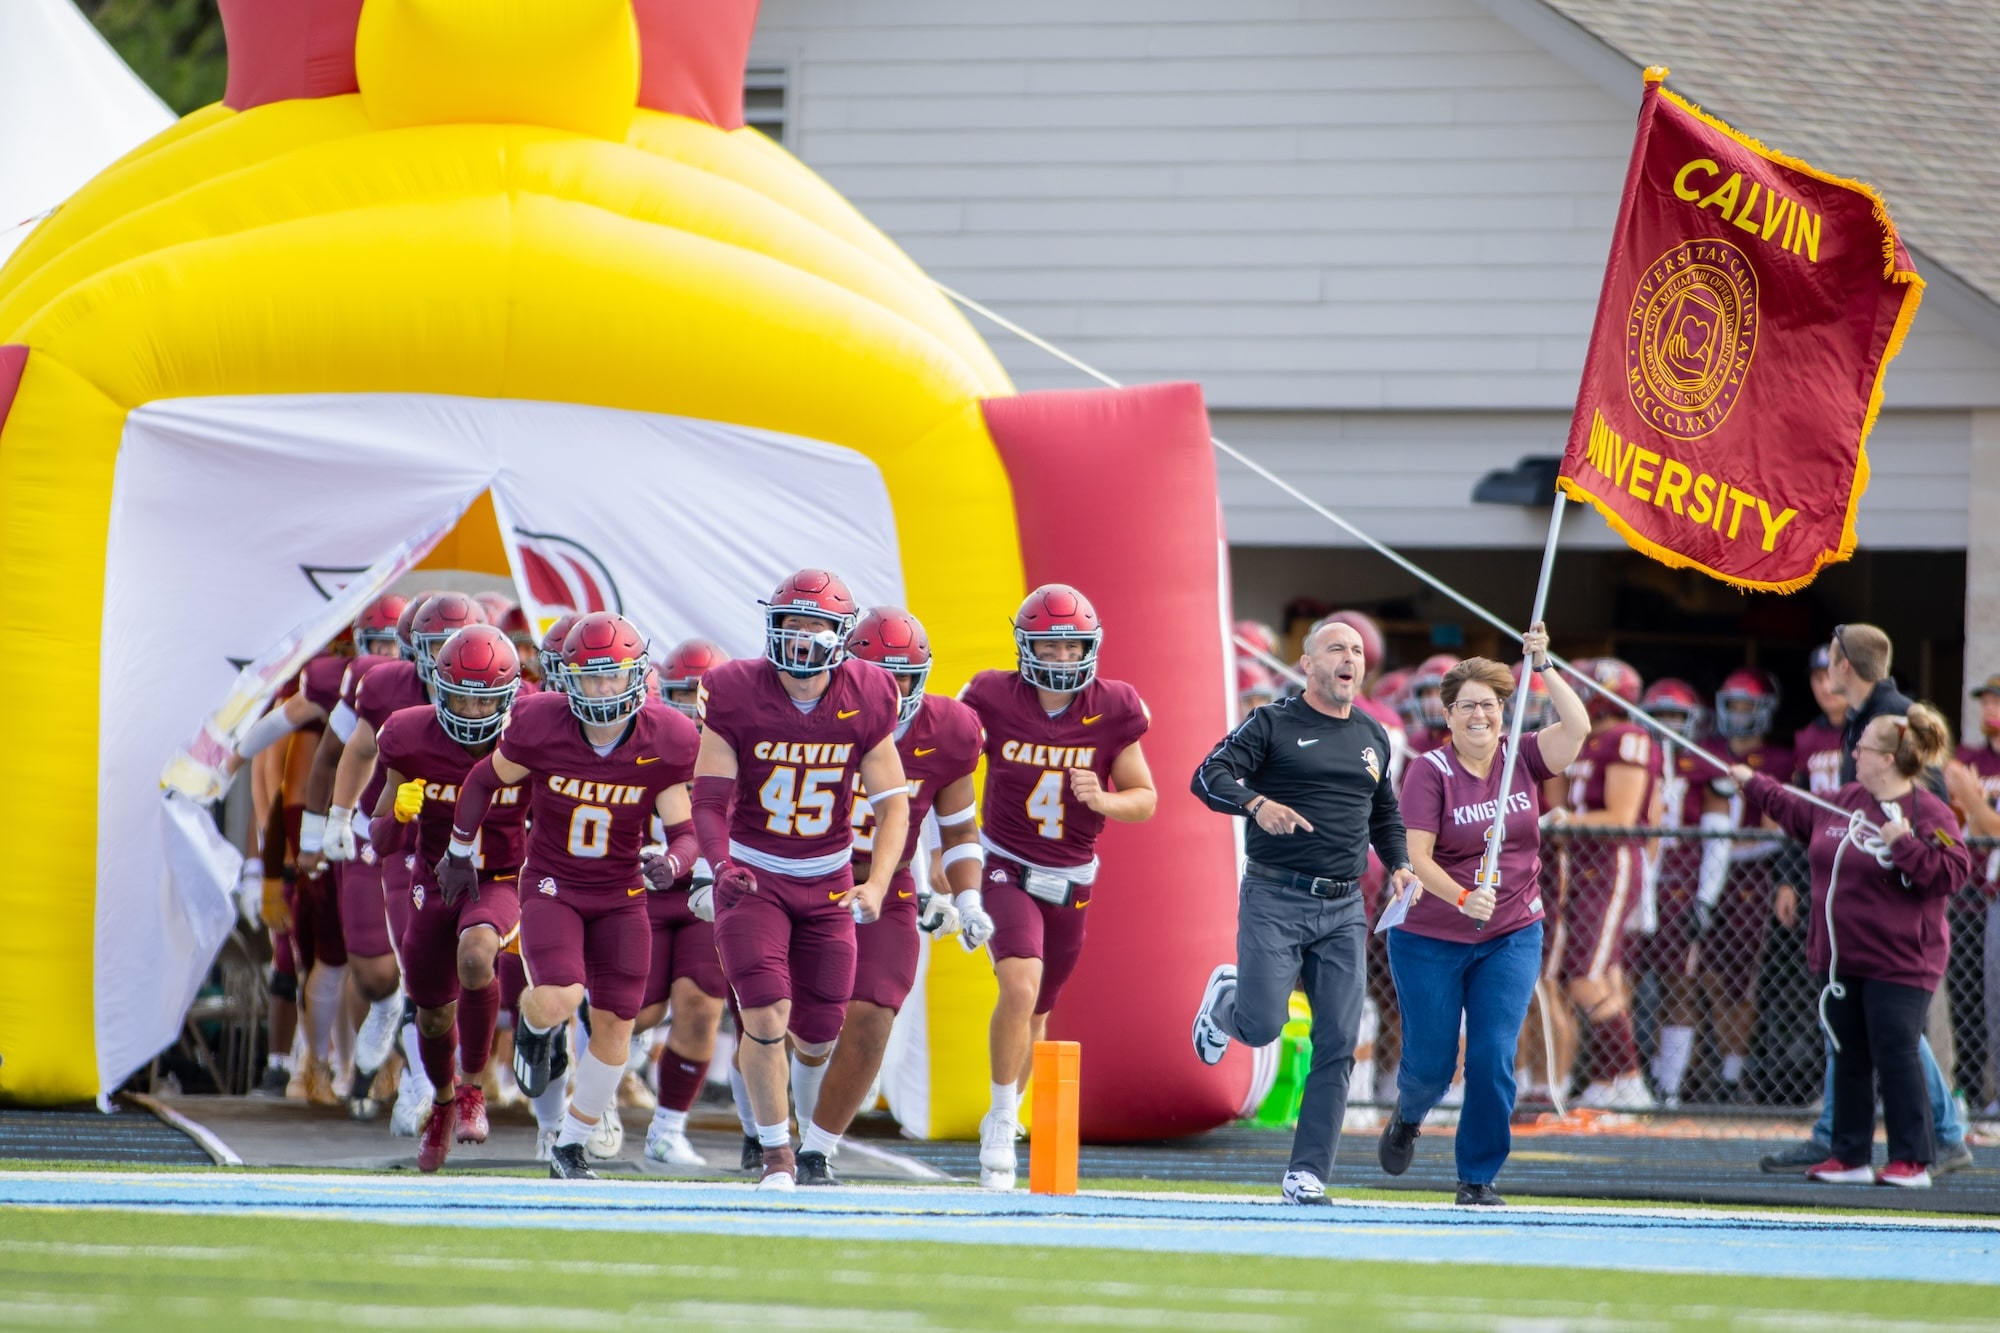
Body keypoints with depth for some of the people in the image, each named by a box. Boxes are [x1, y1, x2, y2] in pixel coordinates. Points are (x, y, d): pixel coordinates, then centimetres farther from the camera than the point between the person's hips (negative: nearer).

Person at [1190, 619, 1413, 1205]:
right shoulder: (1273, 724, -2)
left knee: (1337, 1043, -4)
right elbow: (1209, 776, -12)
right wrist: (1256, 803, -31)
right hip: (1275, 899, -5)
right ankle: (1225, 997, 27)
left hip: (1343, 909, 5)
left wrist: (1399, 865, 10)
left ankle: (1307, 1174, 0)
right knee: (1263, 1025, -12)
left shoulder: (1373, 737, 16)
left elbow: (1385, 815, 29)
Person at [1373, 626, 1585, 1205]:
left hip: (1511, 938, 2)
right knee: (1431, 1063, 5)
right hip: (1430, 940, -2)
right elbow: (1416, 857, -18)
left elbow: (1577, 726, -15)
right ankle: (1406, 1117, 42)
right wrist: (1463, 898, -33)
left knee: (1493, 1059, -7)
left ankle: (1478, 1177, 5)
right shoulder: (1431, 771, -11)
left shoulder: (1523, 758, 0)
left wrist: (1543, 666, -20)